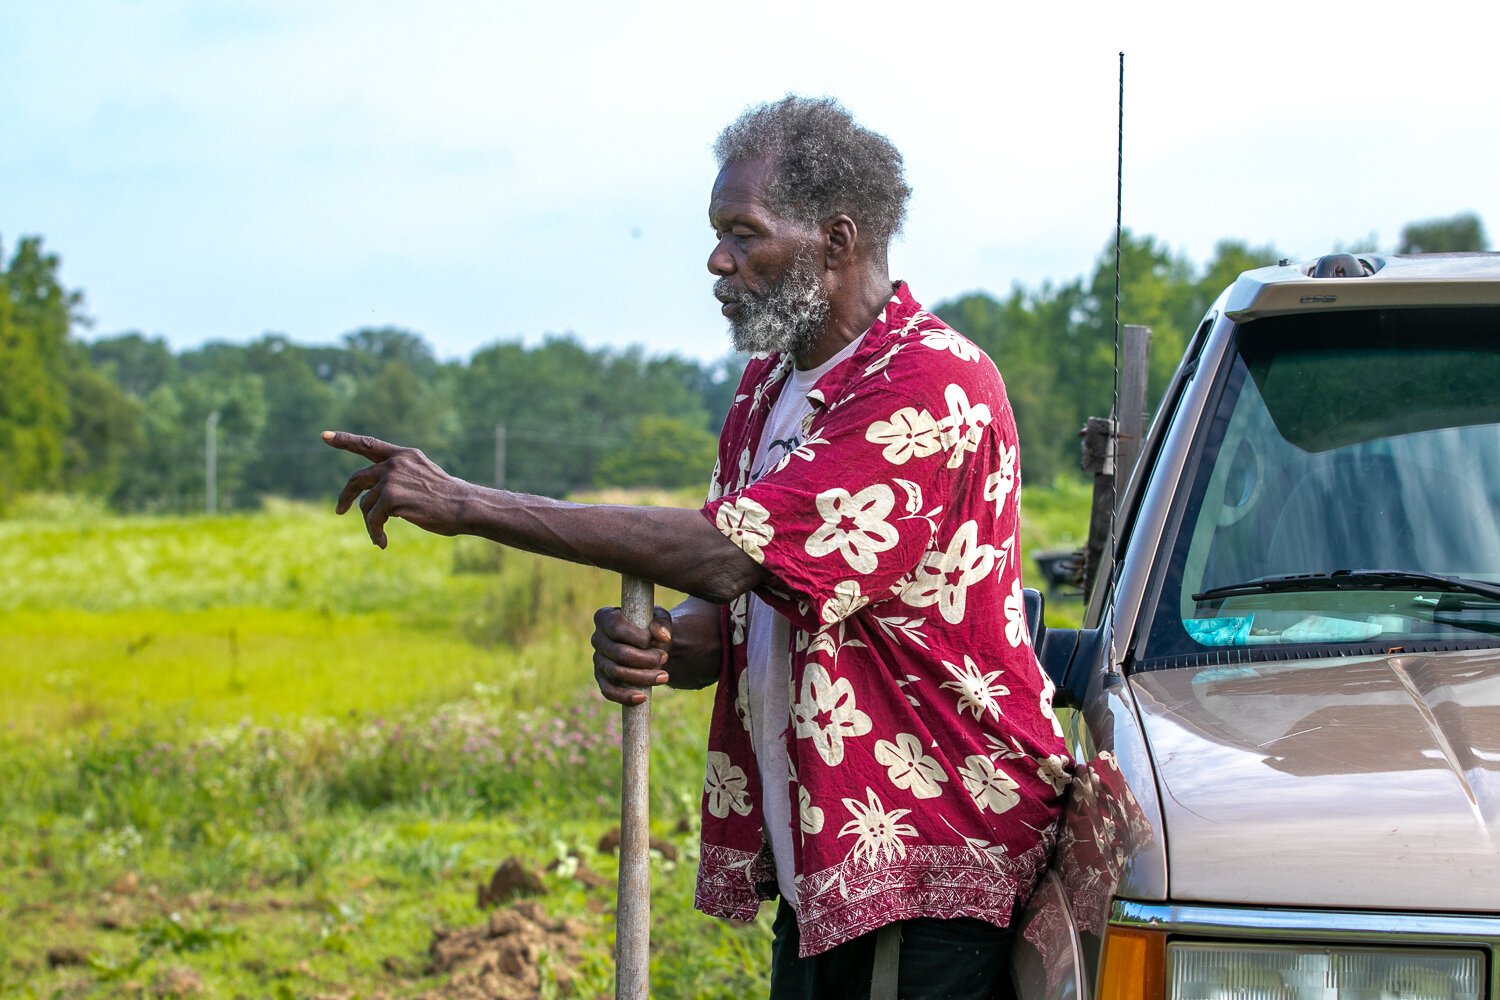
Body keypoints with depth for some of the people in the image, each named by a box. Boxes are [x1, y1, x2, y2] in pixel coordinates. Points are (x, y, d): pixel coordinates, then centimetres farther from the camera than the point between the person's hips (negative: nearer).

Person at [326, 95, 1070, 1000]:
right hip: (819, 867, 8)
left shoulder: (933, 385, -16)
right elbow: (729, 619, 16)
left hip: (933, 867, -8)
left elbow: (731, 555, -24)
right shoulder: (768, 390, 15)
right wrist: (649, 647, -11)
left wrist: (467, 504, -21)